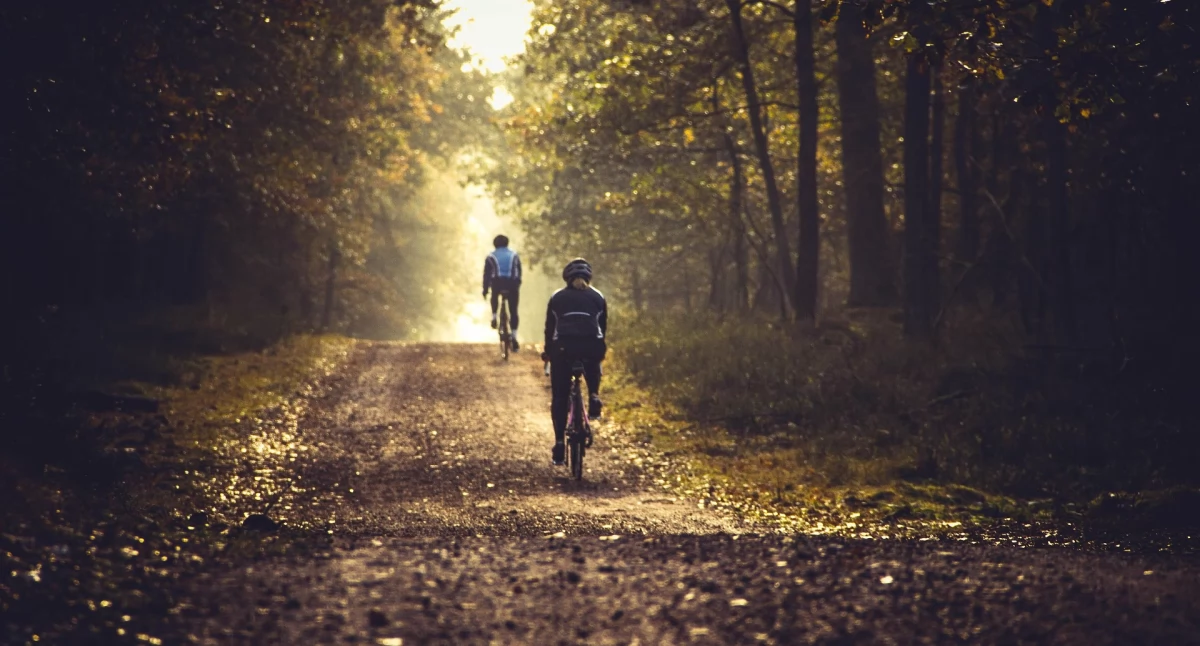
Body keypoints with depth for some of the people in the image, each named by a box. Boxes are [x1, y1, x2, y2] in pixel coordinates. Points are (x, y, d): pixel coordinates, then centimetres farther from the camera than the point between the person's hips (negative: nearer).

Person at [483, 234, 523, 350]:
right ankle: (514, 336, -5)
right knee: (513, 311, 5)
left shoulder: (491, 257, 15)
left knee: (494, 297, 35)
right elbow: (519, 273, 23)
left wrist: (485, 289, 16)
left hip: (497, 283, -1)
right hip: (512, 284, 1)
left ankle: (494, 317, 19)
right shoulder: (514, 255, 21)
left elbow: (487, 274, 12)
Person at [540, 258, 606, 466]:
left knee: (559, 398, 8)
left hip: (562, 348, -1)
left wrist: (548, 352, 33)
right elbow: (603, 326, 21)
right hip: (592, 346, 1)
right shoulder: (597, 297, 18)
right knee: (593, 370, 37)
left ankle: (559, 442, 1)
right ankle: (594, 397, 10)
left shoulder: (557, 298, 18)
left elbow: (549, 328, 20)